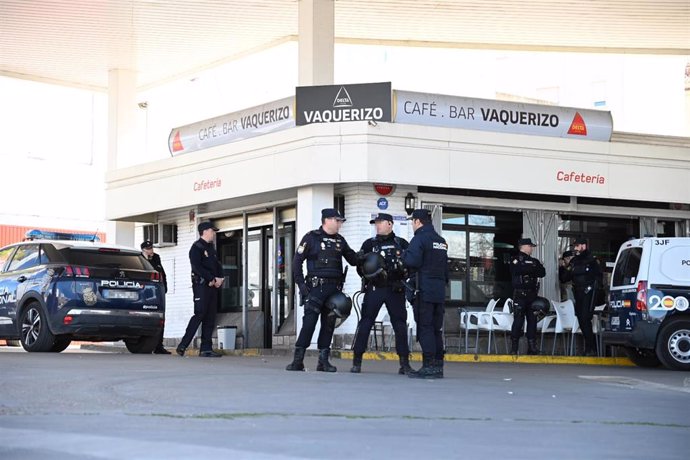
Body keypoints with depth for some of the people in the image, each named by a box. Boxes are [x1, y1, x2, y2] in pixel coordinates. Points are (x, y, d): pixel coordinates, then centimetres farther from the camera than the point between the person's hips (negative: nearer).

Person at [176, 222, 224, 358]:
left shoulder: (211, 248, 21)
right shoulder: (197, 247, -6)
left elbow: (217, 264, 20)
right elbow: (197, 267, -17)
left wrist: (220, 278, 0)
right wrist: (212, 279, -16)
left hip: (212, 286, 9)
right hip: (201, 285, -9)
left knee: (210, 318, 5)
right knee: (200, 315, -15)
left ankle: (206, 349, 5)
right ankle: (183, 346, -13)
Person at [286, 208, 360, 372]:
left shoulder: (340, 241, 15)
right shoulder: (311, 238, 0)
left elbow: (353, 259, 19)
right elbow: (297, 261, -2)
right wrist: (301, 284, -9)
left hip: (335, 288, 5)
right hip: (316, 287, -5)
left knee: (329, 324, 6)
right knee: (309, 322, -11)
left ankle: (323, 360, 11)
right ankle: (298, 360, -7)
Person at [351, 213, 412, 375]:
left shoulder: (402, 244, 10)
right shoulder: (369, 244, 10)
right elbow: (360, 267, 5)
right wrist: (371, 273, -12)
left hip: (395, 289, 0)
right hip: (374, 289, 0)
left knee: (400, 324, 1)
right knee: (365, 323, -4)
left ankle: (404, 363, 7)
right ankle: (357, 361, 0)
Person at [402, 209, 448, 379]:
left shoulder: (420, 239, -7)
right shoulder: (441, 241, 19)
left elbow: (412, 261, -20)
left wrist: (403, 255, -1)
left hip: (424, 290, -8)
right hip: (439, 291, 8)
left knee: (425, 328, -7)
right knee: (436, 329, 10)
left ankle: (429, 366, -11)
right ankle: (438, 365, 11)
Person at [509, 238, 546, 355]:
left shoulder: (534, 261, 19)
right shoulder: (516, 260, 1)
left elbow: (542, 272, 4)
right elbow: (519, 270, -20)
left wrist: (528, 270, -11)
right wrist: (534, 269, -8)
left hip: (532, 295, 6)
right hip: (520, 295, -6)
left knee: (532, 320, 5)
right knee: (518, 321, -7)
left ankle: (532, 347, 9)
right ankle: (514, 348, -4)